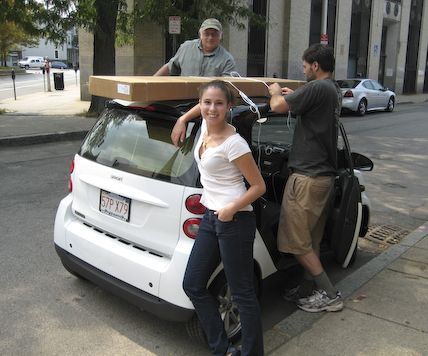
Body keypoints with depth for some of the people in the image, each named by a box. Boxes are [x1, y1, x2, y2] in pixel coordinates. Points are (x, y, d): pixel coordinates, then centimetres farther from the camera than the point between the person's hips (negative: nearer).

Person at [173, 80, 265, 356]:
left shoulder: (233, 143, -17)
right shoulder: (205, 127, 5)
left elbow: (259, 186, -13)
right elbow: (203, 108, 29)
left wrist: (232, 208, -23)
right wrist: (181, 121, 18)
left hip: (235, 220, -9)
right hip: (211, 218, 9)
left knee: (242, 293, 2)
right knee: (193, 285, 12)